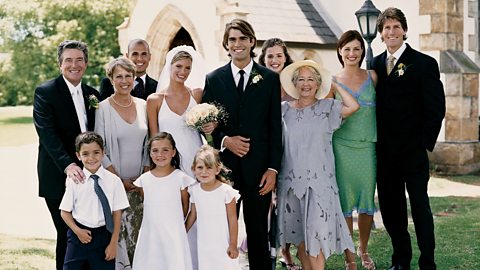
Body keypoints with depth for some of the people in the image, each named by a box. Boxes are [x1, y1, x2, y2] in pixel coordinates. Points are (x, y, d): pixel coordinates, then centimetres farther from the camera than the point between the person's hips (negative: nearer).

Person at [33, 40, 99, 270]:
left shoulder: (92, 94, 12)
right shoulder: (45, 92, -6)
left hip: (87, 176, 5)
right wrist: (67, 165, -29)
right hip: (59, 179, -5)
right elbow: (47, 133, -17)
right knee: (68, 235, -3)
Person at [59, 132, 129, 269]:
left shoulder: (114, 181, -5)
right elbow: (65, 212, 3)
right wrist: (77, 231, -11)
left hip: (103, 236, 0)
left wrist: (113, 244, -3)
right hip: (79, 235, 0)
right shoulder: (74, 181, -4)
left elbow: (117, 214, -2)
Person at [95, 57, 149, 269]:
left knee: (140, 234, 3)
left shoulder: (143, 106, 7)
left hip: (140, 185, 4)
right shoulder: (103, 108, -5)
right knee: (118, 233, -6)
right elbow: (99, 151, -6)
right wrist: (121, 181, -9)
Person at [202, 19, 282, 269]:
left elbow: (275, 127, 2)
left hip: (258, 167, -1)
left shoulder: (270, 79, 4)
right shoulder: (213, 79, 7)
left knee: (258, 230, 6)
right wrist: (225, 140, -11)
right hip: (224, 164, 1)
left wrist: (272, 168, -5)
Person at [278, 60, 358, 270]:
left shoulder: (327, 107, 1)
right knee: (298, 233, 10)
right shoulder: (283, 109, 7)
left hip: (319, 181, -3)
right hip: (291, 180, 3)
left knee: (316, 232, -7)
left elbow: (353, 106, -16)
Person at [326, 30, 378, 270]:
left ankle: (363, 250, 29)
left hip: (368, 146, 2)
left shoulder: (372, 77, 5)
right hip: (342, 148, -1)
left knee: (367, 200, 8)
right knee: (344, 201, 1)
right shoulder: (333, 82, 2)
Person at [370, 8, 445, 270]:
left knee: (420, 206, -1)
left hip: (413, 150, -4)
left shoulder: (424, 64, -4)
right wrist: (375, 141, 4)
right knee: (390, 207, 9)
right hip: (385, 151, 4)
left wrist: (425, 142, -10)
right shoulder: (375, 64, 10)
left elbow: (436, 108, -5)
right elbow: (374, 103, 12)